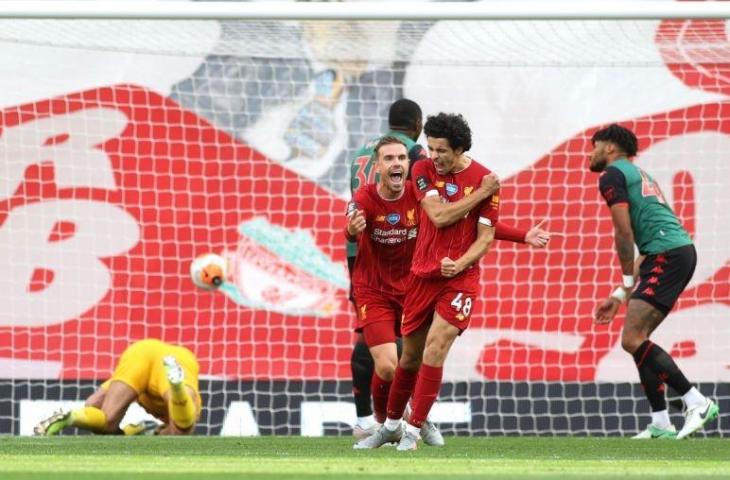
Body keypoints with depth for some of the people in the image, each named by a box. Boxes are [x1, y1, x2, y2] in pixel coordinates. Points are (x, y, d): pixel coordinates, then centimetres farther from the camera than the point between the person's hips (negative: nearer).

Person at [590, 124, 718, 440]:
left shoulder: (612, 175, 0)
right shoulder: (638, 175, 29)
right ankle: (661, 425, 7)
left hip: (667, 256, -10)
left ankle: (697, 402, -15)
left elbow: (624, 233, -9)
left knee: (632, 340, -13)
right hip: (682, 251, 10)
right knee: (637, 339, 11)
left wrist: (627, 281, 4)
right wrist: (620, 296, 29)